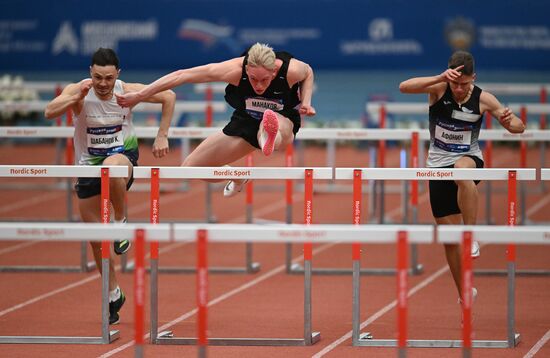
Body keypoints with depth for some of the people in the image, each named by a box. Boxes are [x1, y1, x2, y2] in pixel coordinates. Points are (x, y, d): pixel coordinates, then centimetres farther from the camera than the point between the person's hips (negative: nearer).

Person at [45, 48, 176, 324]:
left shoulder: (128, 92, -13)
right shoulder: (78, 91, -16)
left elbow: (169, 97, 1)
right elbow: (50, 112, -33)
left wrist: (162, 136, -4)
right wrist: (76, 99, -48)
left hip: (122, 155, -2)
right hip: (88, 163, 2)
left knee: (111, 167, -41)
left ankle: (122, 222, -17)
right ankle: (113, 295, 23)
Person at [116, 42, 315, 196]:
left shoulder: (290, 70, -29)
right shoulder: (235, 70, -31)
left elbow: (308, 72, 0)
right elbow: (181, 76, -24)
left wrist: (306, 102, -17)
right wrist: (138, 95, -23)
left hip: (284, 120, -3)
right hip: (245, 121, 3)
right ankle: (238, 179, 31)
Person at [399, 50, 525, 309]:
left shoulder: (483, 99, -10)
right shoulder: (439, 89, -11)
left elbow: (519, 127, -2)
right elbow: (404, 87, -29)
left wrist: (510, 121, -27)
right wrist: (440, 78, -41)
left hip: (469, 158, -2)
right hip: (438, 164, 2)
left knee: (462, 172, -41)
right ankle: (464, 293, 18)